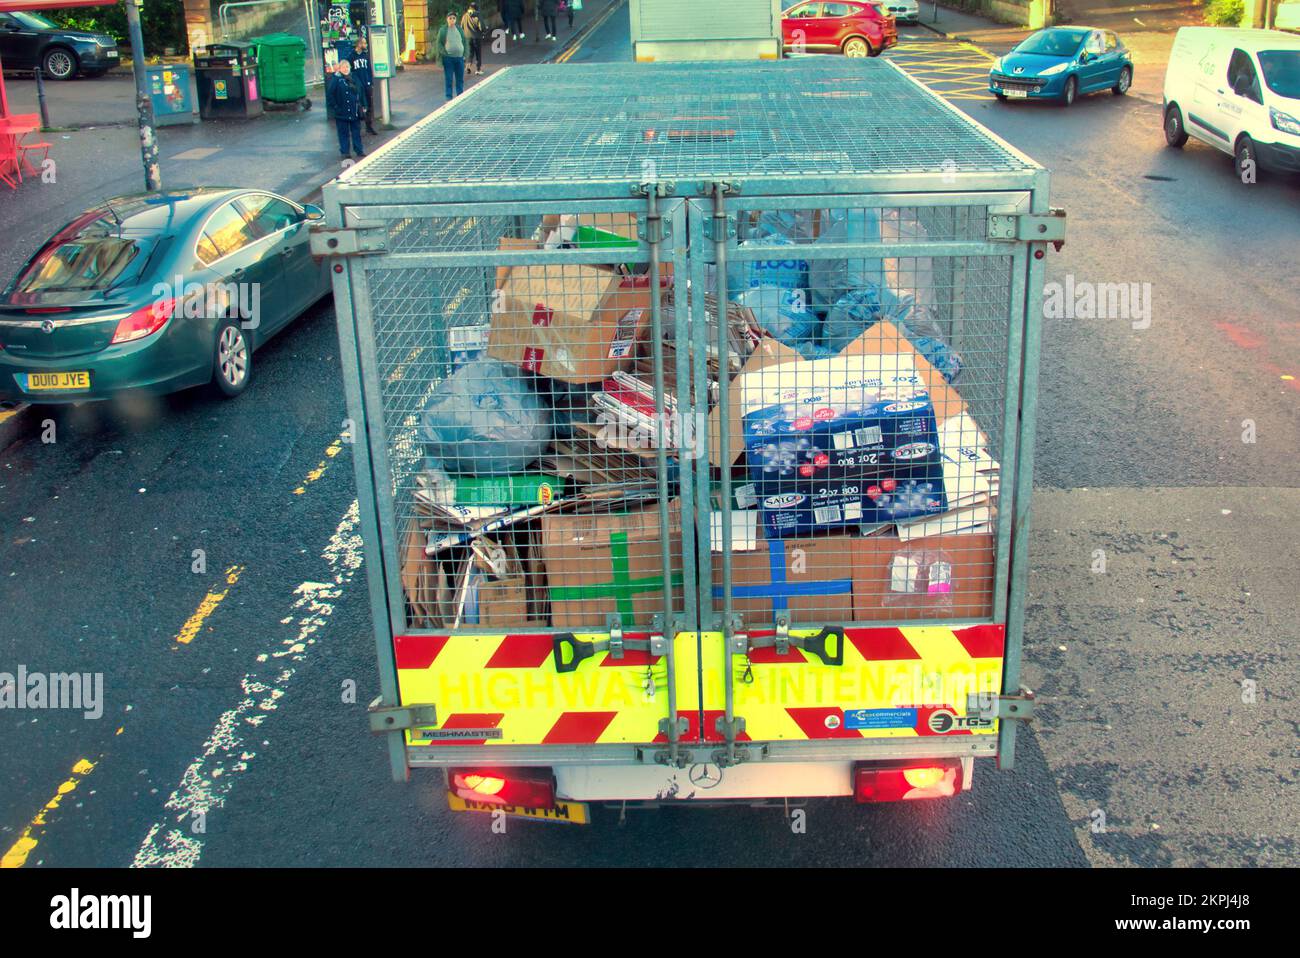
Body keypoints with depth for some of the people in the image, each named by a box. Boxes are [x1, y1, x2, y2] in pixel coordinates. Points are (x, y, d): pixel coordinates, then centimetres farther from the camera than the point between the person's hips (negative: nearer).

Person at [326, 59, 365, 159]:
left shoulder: (354, 79, 10)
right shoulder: (336, 80, -7)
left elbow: (361, 92, 16)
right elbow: (329, 95, -8)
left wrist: (363, 106, 10)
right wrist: (335, 107, -12)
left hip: (355, 112, 5)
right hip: (342, 113, -4)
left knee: (356, 131, 10)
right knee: (344, 132, 2)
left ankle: (359, 150, 19)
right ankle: (344, 152, 9)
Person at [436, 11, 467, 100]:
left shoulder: (459, 29, 10)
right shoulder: (443, 30, 0)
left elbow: (464, 42, 13)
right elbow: (439, 43, 0)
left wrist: (464, 55, 6)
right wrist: (444, 53, -12)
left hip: (459, 57, 3)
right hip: (448, 57, -3)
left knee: (460, 79, 8)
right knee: (449, 79, -2)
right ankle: (449, 96, 4)